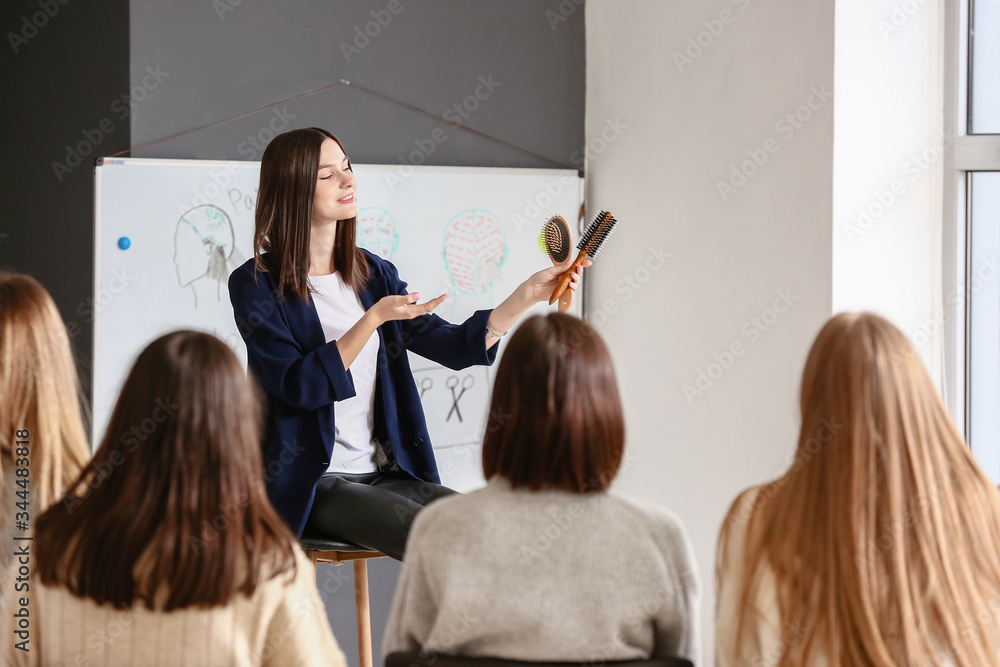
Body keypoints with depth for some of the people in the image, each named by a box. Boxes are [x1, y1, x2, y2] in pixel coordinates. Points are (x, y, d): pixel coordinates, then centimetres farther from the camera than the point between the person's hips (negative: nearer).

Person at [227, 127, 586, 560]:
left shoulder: (373, 274, 13)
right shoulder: (255, 285, -4)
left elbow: (455, 346, 8)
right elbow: (299, 387, -15)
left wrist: (530, 293, -2)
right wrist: (374, 319, -20)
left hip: (384, 473, 6)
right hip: (309, 485, -6)